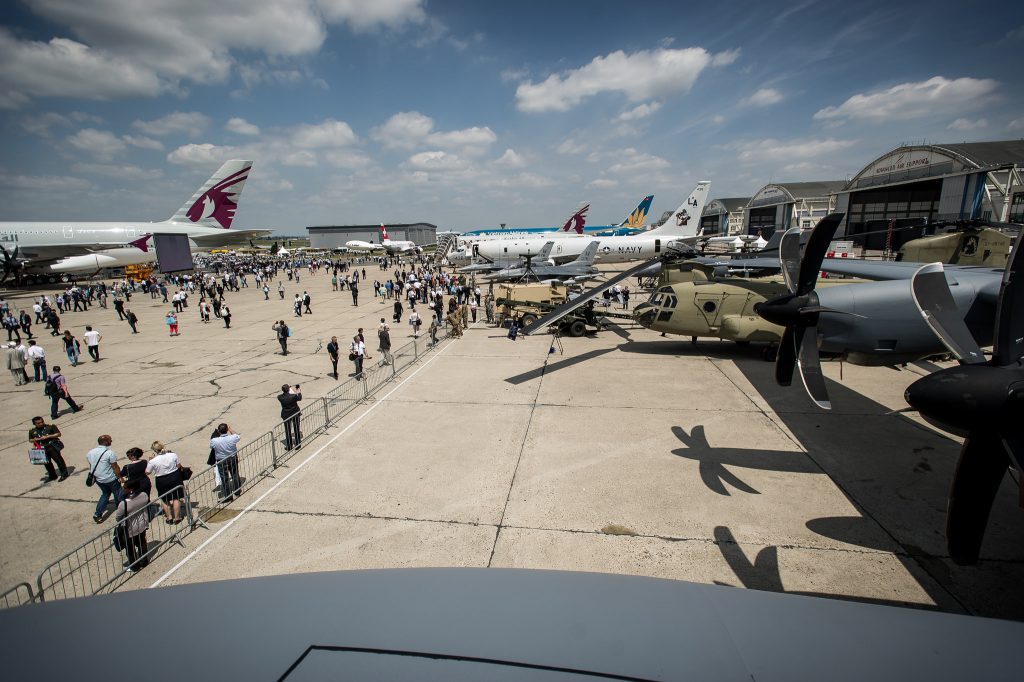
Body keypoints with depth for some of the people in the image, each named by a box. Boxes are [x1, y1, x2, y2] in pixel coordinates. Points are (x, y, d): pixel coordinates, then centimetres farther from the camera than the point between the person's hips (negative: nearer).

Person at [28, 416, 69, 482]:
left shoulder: (50, 426, -5)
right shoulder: (32, 431, 6)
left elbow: (58, 434, -6)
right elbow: (30, 440, 15)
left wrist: (47, 436, -16)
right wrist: (34, 440, -8)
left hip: (52, 446, -5)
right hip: (42, 449, 5)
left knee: (58, 459, -1)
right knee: (46, 463, 13)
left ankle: (64, 474, 9)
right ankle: (52, 476, 29)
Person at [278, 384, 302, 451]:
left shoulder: (280, 397, -18)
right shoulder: (293, 396, -22)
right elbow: (299, 398, 0)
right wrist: (299, 392, 17)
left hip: (286, 416, 1)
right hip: (295, 414, -1)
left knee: (287, 431, 13)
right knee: (296, 430, 14)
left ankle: (289, 446, 20)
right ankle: (297, 444, 25)